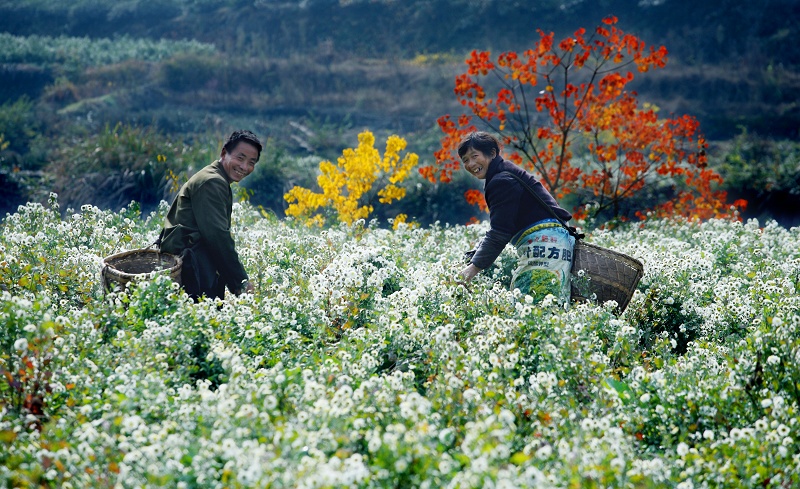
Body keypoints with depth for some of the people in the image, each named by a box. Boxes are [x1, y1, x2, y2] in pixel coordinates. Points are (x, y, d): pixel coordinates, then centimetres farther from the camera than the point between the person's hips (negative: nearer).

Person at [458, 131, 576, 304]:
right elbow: (497, 230, 23)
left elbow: (500, 232, -15)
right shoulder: (503, 177, 23)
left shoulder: (502, 181, -10)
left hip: (544, 243, -11)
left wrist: (475, 267, -13)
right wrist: (471, 258, 16)